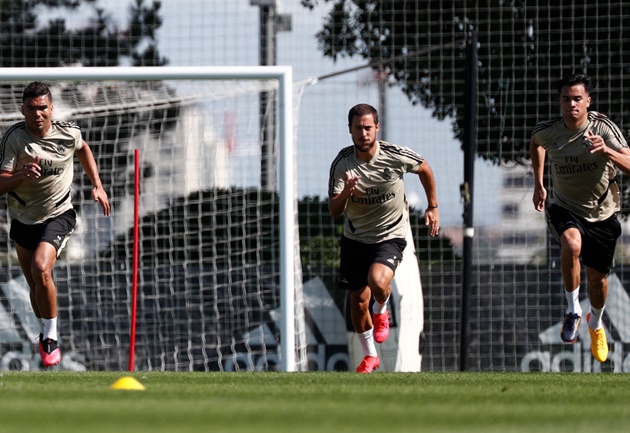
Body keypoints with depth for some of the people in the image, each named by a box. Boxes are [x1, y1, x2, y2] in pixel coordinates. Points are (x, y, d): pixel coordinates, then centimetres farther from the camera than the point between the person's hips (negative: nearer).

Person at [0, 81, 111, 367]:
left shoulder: (69, 133, -12)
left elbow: (83, 149, 15)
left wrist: (97, 185, 11)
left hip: (58, 215, -2)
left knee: (41, 269, -25)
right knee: (36, 286, 9)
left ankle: (51, 337, -11)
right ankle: (47, 336, 34)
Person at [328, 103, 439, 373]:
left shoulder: (396, 156, -16)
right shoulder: (342, 163, -14)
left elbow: (424, 169, 6)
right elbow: (334, 212, -16)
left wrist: (433, 207, 12)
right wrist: (346, 192, -37)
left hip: (390, 236, -2)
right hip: (355, 237, 2)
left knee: (377, 280, -30)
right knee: (358, 300, 6)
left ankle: (381, 311, 7)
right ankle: (369, 356, 29)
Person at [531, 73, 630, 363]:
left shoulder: (603, 127, -19)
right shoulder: (547, 132, -12)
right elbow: (536, 143, 15)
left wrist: (606, 151, -47)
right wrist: (538, 183, 14)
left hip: (602, 213, 0)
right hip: (565, 209, 0)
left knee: (598, 277, 10)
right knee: (572, 244, -34)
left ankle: (596, 323, 44)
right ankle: (573, 311, -15)